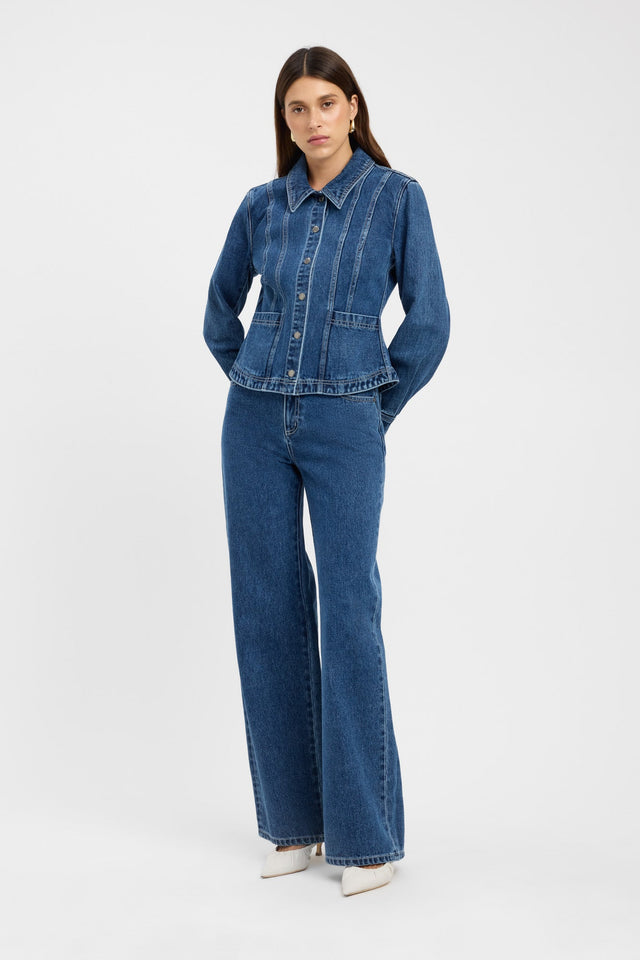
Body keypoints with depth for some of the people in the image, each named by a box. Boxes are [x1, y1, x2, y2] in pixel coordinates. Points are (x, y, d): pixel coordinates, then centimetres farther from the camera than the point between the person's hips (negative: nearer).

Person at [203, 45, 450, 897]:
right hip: (256, 425, 4)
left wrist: (376, 412, 4)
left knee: (349, 614, -7)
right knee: (268, 613, 4)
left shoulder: (397, 198, -1)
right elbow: (221, 309, 22)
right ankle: (295, 820, 16)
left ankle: (369, 834, 3)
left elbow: (428, 324, -1)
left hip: (344, 428, -3)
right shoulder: (262, 206, 7)